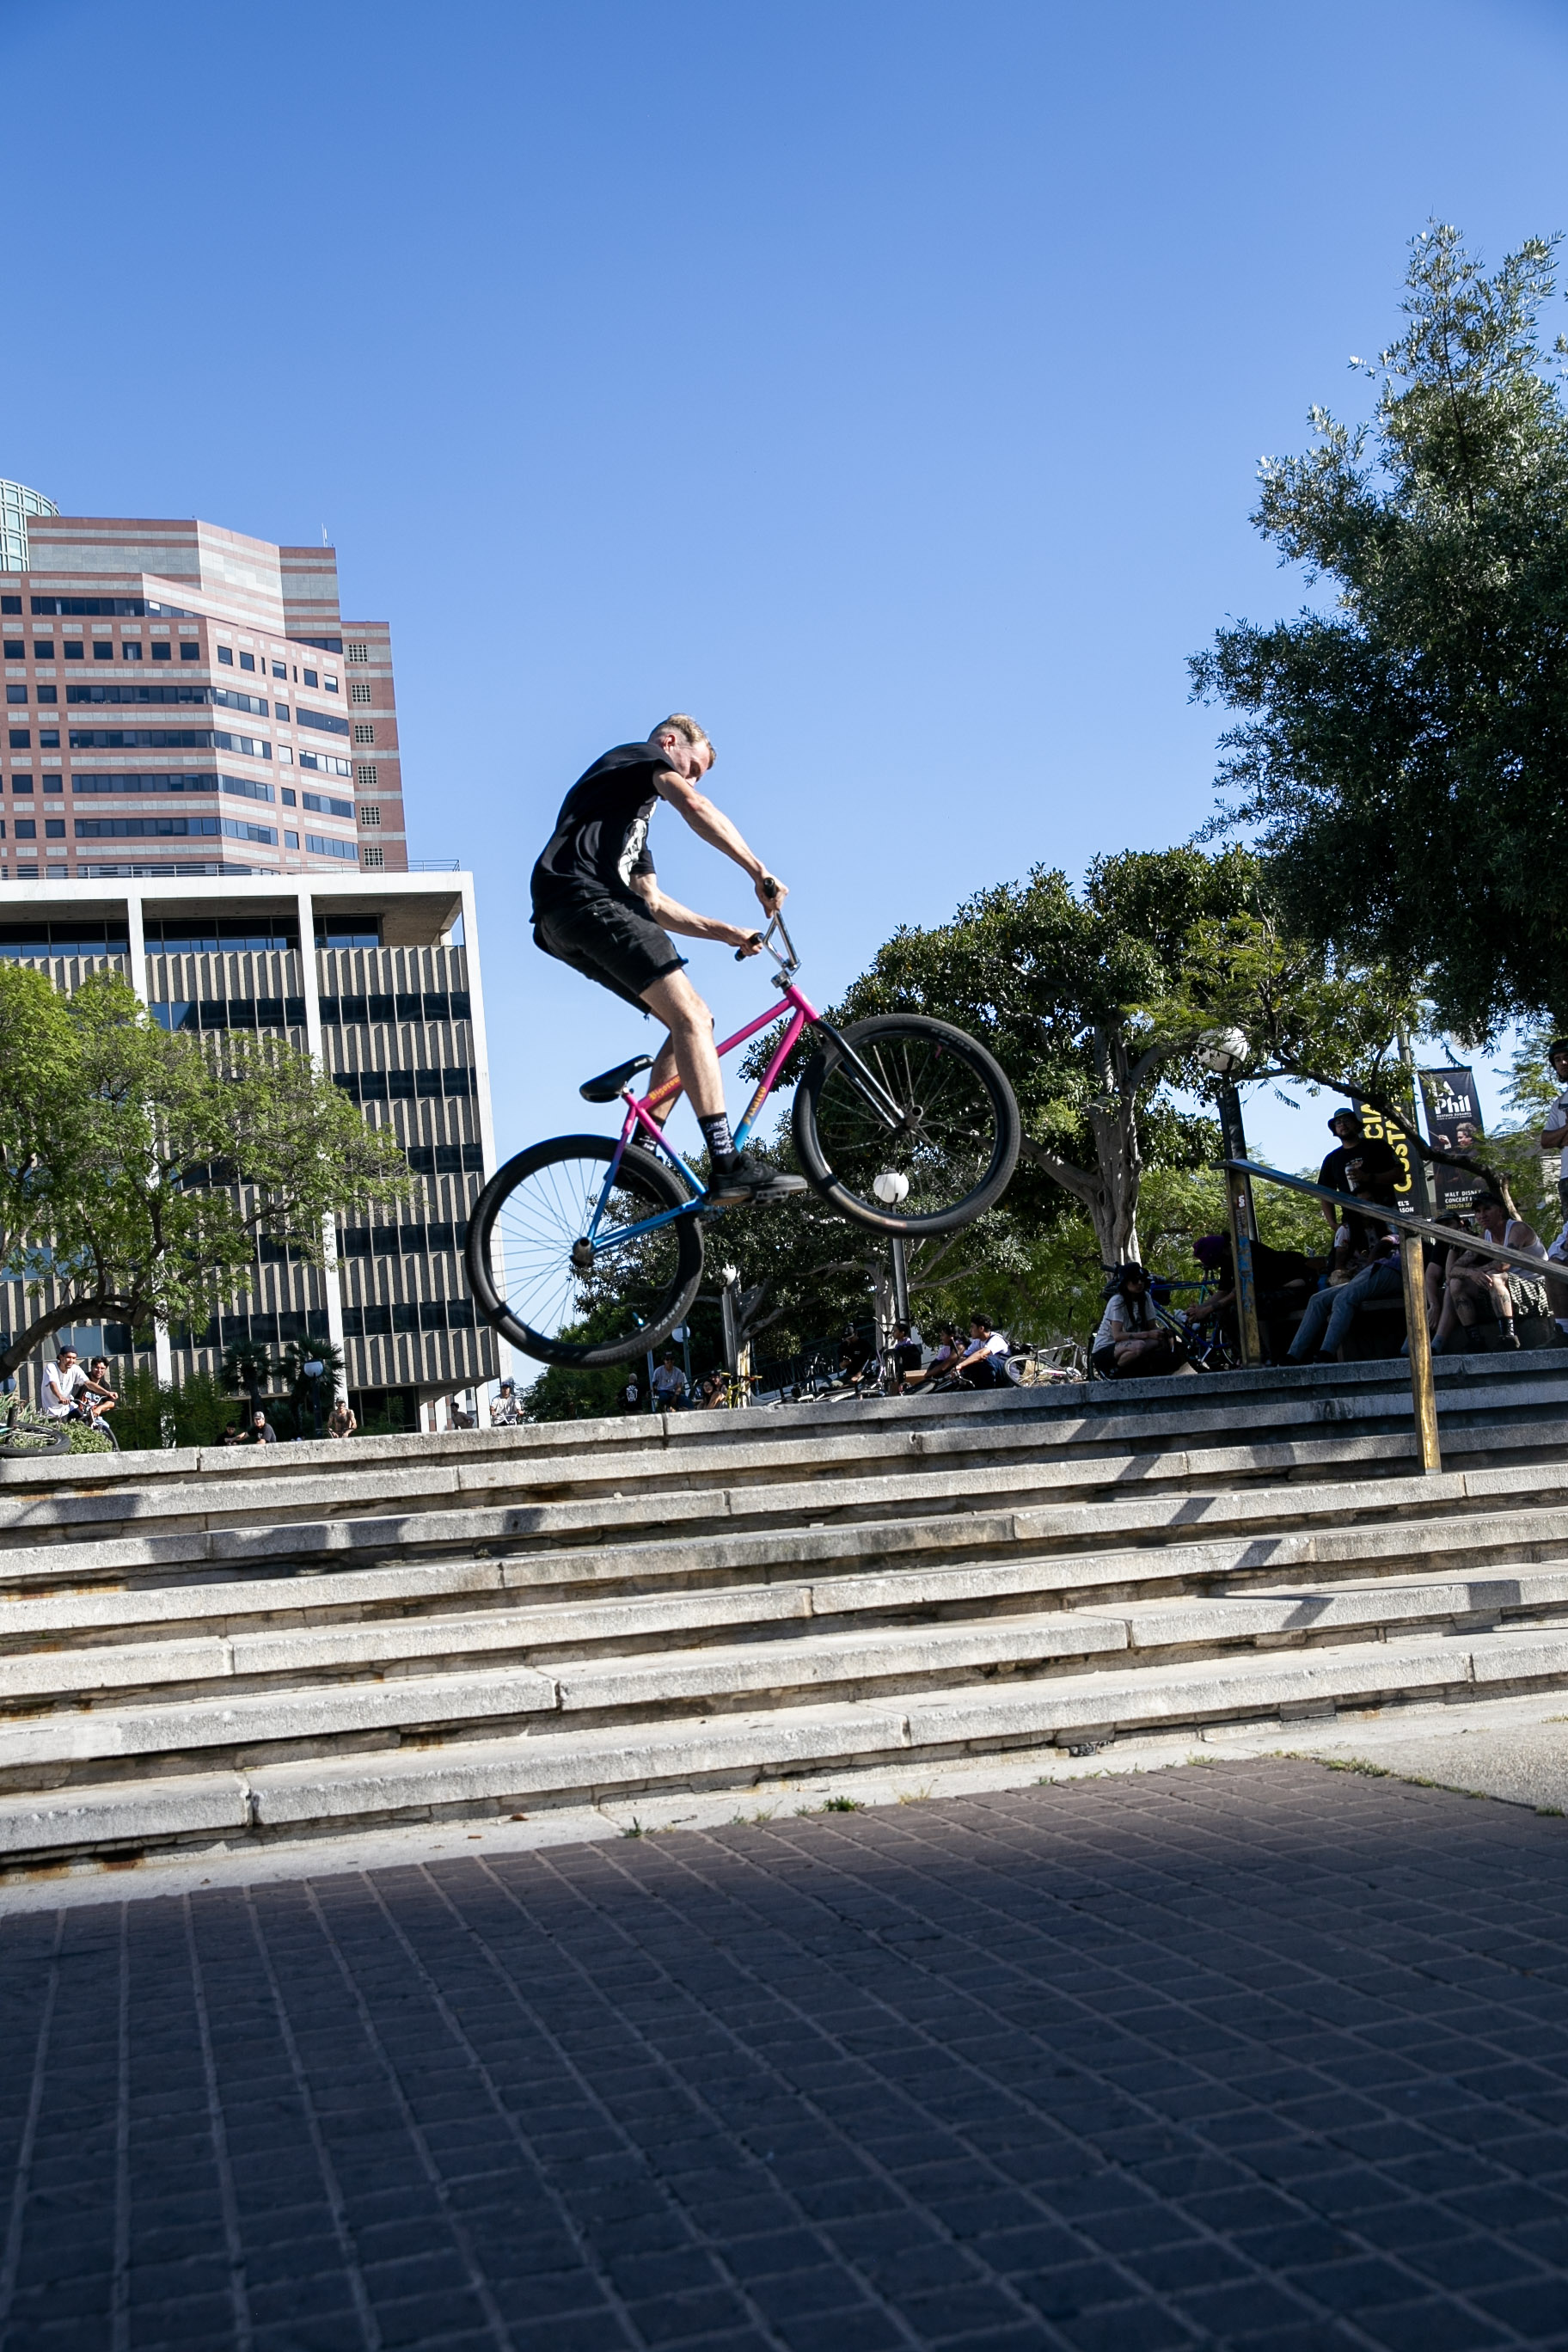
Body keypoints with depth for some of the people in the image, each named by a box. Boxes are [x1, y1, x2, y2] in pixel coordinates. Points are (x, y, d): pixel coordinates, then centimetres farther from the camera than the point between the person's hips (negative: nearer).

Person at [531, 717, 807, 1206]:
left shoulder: (634, 817, 39)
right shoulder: (642, 756, 13)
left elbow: (654, 905, 31)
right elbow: (695, 807, -8)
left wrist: (727, 932, 23)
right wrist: (759, 873, -11)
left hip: (566, 927, 10)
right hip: (582, 897, -10)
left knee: (693, 1021, 6)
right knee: (689, 1016, -20)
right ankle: (728, 1165, -30)